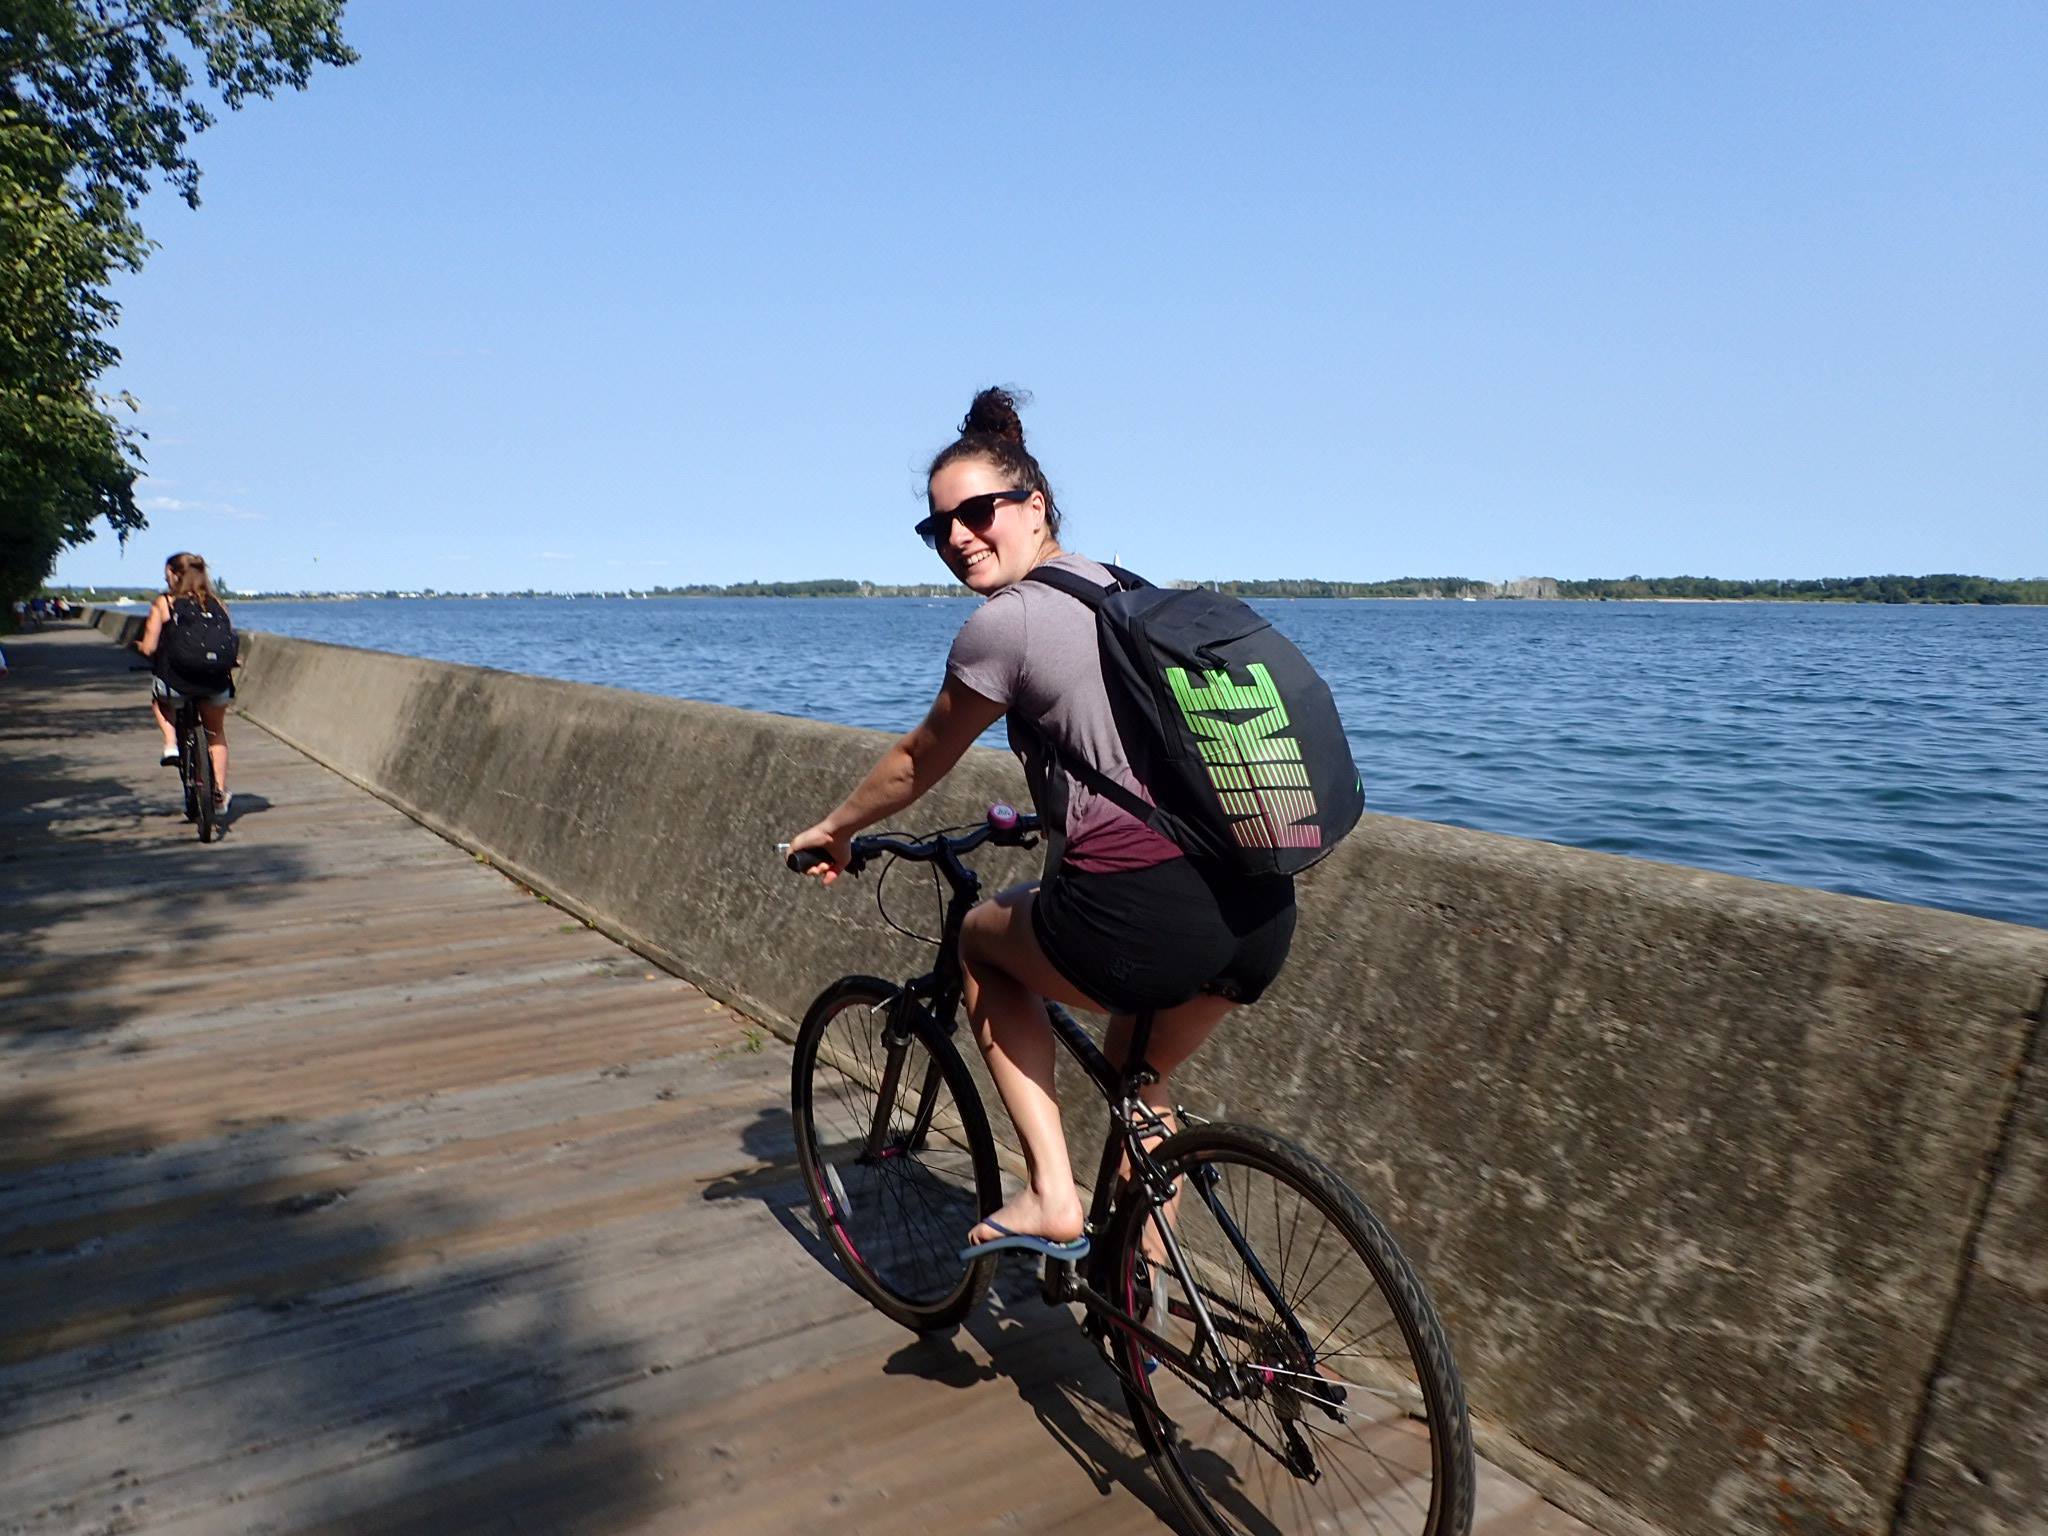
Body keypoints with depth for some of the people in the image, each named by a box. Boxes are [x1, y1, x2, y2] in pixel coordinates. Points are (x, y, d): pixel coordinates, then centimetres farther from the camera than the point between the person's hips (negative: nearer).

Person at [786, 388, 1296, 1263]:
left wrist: (833, 831, 29)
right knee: (1138, 1075, 31)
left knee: (982, 939, 24)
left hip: (1142, 918, -7)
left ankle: (1053, 1196, 17)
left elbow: (917, 764, 12)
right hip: (1265, 914, 7)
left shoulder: (1003, 624, -2)